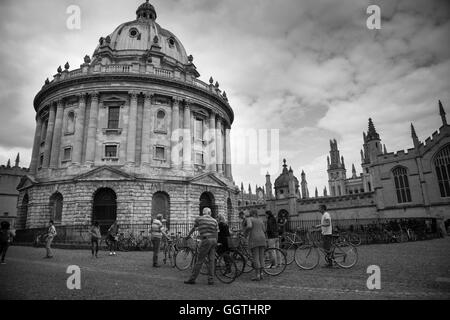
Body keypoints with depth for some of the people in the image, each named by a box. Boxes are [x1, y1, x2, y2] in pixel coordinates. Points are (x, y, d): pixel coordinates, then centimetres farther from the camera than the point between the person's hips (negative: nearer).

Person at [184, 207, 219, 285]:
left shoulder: (199, 218, 3)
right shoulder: (214, 221, 12)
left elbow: (193, 228, 15)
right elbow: (216, 233, 12)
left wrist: (188, 235, 30)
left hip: (205, 240, -4)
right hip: (213, 240, 4)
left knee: (199, 261, -2)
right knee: (211, 260, 7)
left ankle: (192, 279, 4)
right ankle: (210, 280, 9)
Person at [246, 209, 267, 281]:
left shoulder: (249, 219, 0)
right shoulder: (260, 220, 17)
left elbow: (249, 226, -19)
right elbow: (264, 231, 14)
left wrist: (246, 232, -1)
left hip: (254, 239, -6)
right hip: (262, 239, 6)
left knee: (255, 258, -4)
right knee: (261, 257, 10)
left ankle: (257, 276, -4)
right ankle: (261, 274, 14)